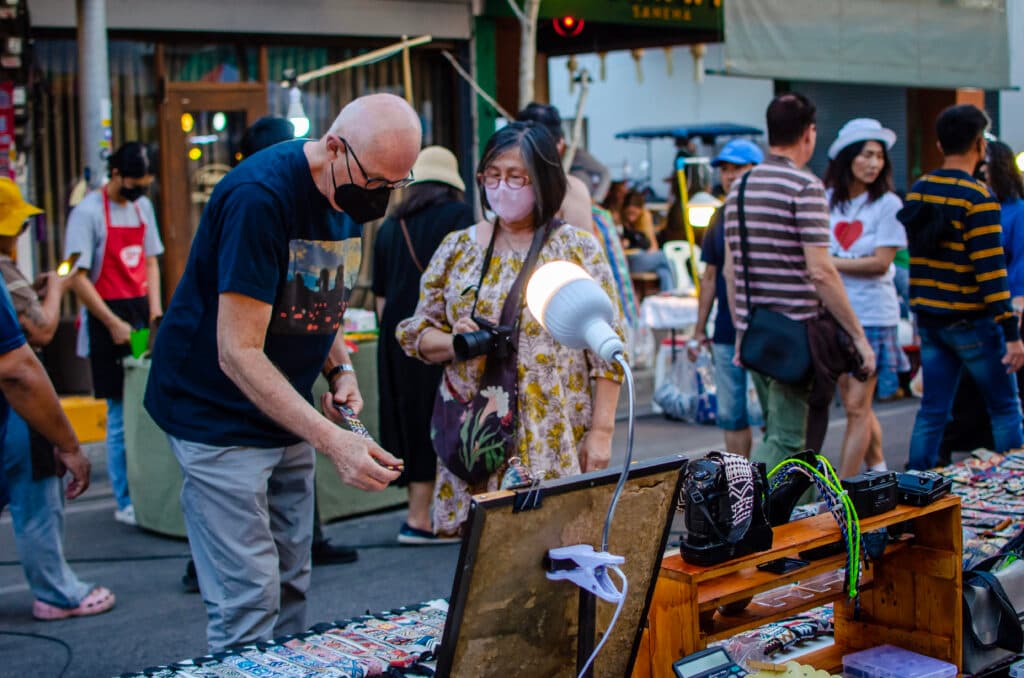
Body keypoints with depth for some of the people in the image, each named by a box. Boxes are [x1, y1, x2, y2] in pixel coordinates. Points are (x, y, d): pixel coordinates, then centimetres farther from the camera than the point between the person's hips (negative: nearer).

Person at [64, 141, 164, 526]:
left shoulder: (143, 206, 12)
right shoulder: (88, 213, -10)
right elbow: (77, 278, -12)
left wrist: (156, 313, 7)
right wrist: (114, 324, -15)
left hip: (142, 313, 6)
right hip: (107, 318, -6)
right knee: (122, 415, -4)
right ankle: (125, 502, 4)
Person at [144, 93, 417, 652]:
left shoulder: (350, 192, 2)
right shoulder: (260, 195, -25)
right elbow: (238, 354, -27)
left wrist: (340, 367, -1)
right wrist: (332, 440, -34)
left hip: (283, 413, 8)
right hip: (218, 416, -8)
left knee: (290, 585, 11)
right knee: (248, 602, -10)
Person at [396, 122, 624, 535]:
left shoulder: (579, 250, 2)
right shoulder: (457, 248, 10)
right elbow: (418, 333, 12)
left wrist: (601, 431, -6)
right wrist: (454, 343, -9)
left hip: (556, 443, -2)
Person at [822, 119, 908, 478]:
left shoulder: (887, 204, -4)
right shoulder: (826, 200, 6)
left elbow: (881, 262, -11)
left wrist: (829, 263, -13)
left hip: (871, 315, -4)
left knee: (857, 407, -5)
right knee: (855, 404, 12)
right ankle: (877, 470, 30)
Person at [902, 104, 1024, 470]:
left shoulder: (918, 190, 6)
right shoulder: (977, 197, -15)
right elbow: (991, 271, -19)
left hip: (928, 318, 6)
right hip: (971, 321, -6)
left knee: (933, 409, 10)